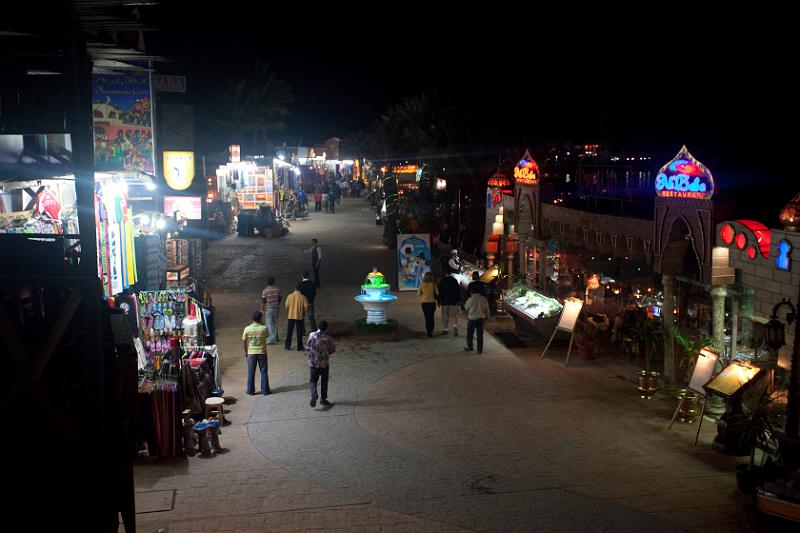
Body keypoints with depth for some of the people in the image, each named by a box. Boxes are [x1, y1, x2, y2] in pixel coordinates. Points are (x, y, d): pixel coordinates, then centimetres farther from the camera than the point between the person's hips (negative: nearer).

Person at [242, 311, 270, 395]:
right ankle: (265, 390, 13)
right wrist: (261, 323, 6)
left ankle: (251, 390, 15)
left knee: (251, 372, 11)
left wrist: (245, 351, 12)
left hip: (251, 353, 1)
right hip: (262, 352, -1)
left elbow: (244, 341, -2)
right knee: (264, 372, 9)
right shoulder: (264, 328, -13)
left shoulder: (247, 329, -10)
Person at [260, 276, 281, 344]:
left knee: (270, 324, 0)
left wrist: (262, 309, 3)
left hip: (268, 309, -4)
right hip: (276, 308, 4)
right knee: (275, 323, 14)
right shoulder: (278, 290, -1)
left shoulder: (265, 290, -12)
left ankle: (271, 339, -1)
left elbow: (263, 301, -9)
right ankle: (275, 338, 21)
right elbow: (279, 300, 7)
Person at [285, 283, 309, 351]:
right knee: (299, 332, 6)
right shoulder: (302, 297, -10)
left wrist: (287, 314, 14)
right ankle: (299, 347, 8)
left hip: (291, 316, 2)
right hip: (299, 316, -2)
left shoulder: (289, 296, -4)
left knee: (289, 331, 14)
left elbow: (287, 306, -1)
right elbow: (306, 307, -11)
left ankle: (287, 345, 20)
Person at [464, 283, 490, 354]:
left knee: (470, 334, 14)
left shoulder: (471, 299, -14)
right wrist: (486, 316, 19)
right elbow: (487, 309, 6)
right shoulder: (484, 299, -2)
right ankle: (480, 350, 8)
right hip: (481, 318, 4)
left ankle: (470, 347, 21)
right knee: (480, 335, 8)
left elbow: (466, 307, 0)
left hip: (472, 318, -4)